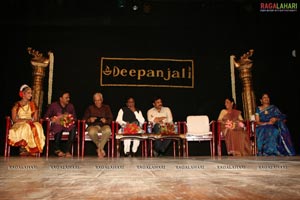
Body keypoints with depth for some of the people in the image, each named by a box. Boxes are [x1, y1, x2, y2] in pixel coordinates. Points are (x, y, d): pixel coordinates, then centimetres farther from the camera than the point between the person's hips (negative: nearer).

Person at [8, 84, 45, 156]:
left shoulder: (33, 105, 16)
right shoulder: (17, 105, 5)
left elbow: (36, 118, 11)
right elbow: (14, 119, -3)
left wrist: (32, 120, -12)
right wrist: (25, 120, -17)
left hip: (31, 124, 3)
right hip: (19, 125, -3)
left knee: (38, 126, -33)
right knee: (26, 127, -39)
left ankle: (34, 149, -33)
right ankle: (23, 148, -30)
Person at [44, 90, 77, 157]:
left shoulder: (71, 106, 12)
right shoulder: (53, 105, 4)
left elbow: (74, 117, 14)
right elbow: (46, 117, 3)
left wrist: (71, 120, -8)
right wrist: (53, 119, -16)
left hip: (68, 125, 3)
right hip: (55, 126, -2)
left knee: (73, 128, -34)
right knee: (59, 127, -40)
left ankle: (68, 151, -34)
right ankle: (57, 149, -21)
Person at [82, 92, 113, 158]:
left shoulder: (106, 107, 17)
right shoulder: (90, 108, 17)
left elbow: (110, 119, 8)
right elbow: (84, 119, 9)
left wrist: (106, 121, -14)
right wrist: (89, 120, -13)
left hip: (104, 125, 0)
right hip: (93, 126, 0)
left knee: (108, 130, -38)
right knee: (92, 132, -38)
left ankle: (99, 149, -27)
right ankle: (101, 149, -18)